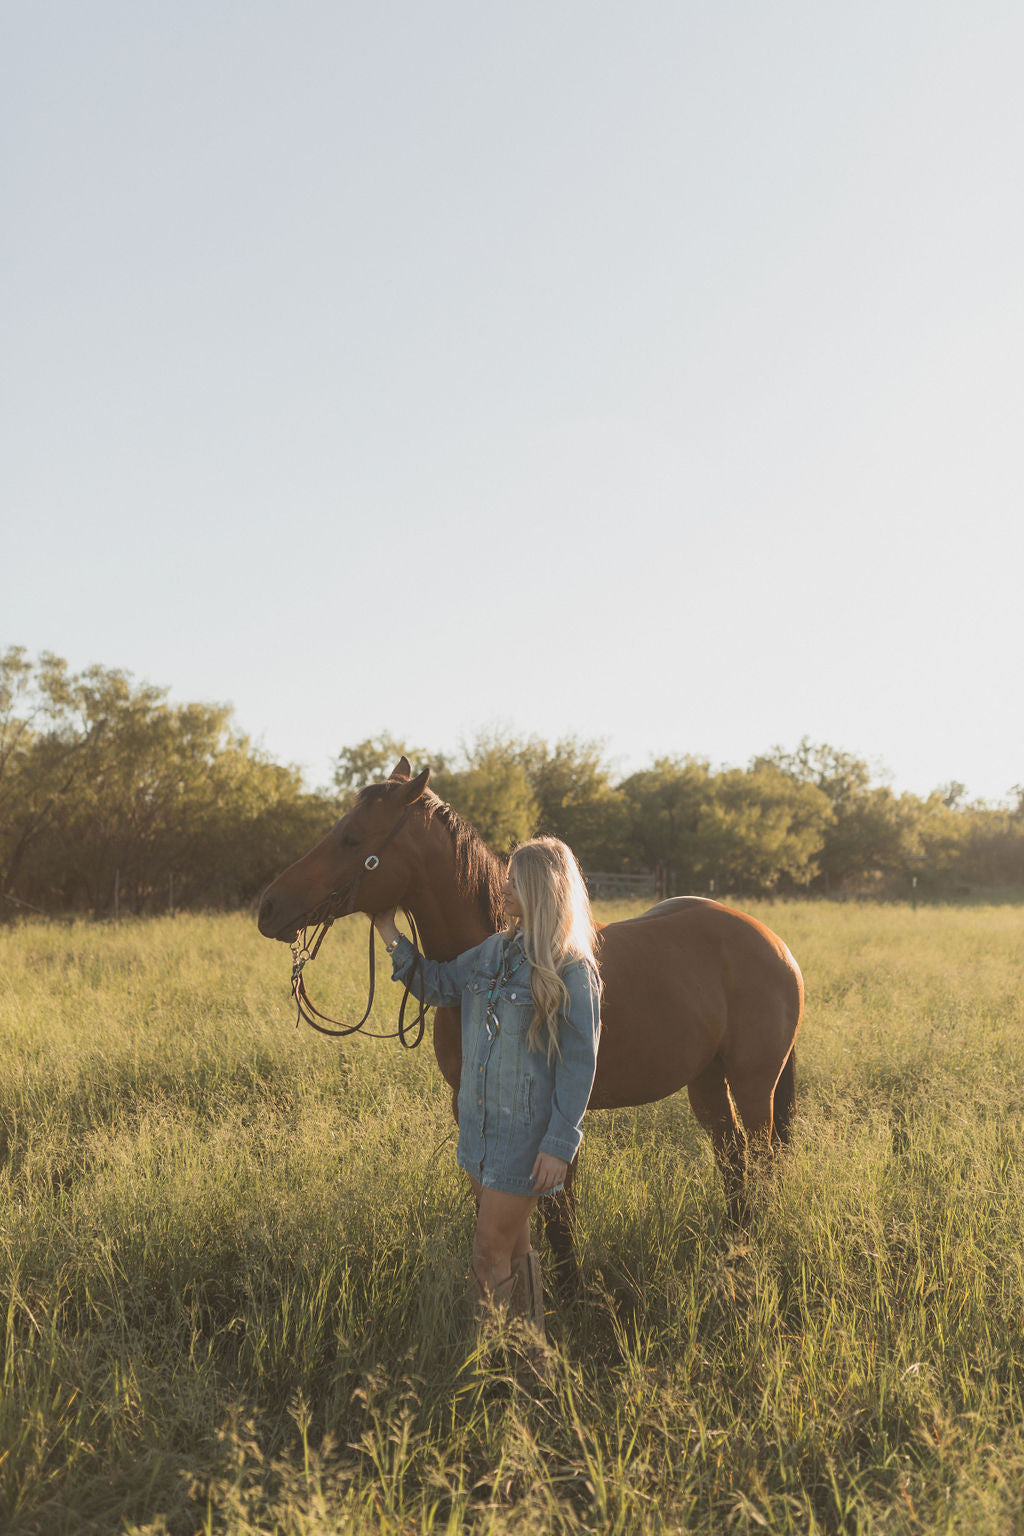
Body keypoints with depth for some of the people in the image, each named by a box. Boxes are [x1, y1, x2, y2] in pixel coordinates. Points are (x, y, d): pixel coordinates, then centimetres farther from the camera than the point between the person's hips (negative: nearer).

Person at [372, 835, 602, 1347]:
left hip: (527, 1133, -7)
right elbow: (437, 985, 18)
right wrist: (390, 935, 9)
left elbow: (579, 1065, -16)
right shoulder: (496, 950, 5)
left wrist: (559, 1146, -18)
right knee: (512, 1247, 18)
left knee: (492, 1253, -3)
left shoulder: (573, 972, -16)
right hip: (480, 1124, 7)